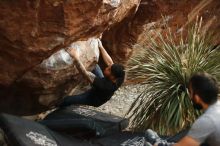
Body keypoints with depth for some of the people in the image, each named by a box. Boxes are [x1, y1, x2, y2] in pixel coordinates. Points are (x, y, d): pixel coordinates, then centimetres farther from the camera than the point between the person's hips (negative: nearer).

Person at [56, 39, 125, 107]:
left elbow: (85, 73, -47)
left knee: (67, 100, 6)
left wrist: (75, 57, -46)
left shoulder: (105, 85, -49)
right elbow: (109, 62, -16)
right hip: (102, 94, 6)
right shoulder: (120, 75, -31)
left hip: (95, 100, -6)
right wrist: (100, 47, -12)